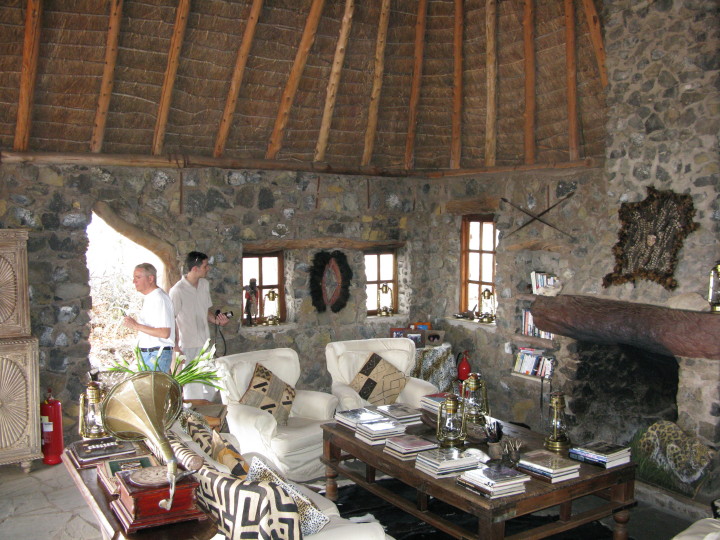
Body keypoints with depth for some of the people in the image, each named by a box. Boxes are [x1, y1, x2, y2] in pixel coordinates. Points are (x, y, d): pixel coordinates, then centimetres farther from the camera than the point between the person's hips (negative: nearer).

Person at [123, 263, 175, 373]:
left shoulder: (159, 299, -16)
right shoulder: (149, 298, 16)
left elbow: (165, 333, -23)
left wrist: (136, 325, -22)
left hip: (157, 355, -10)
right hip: (146, 354, 10)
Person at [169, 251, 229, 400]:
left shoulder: (204, 284, 5)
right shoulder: (178, 290, -17)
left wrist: (217, 320, -4)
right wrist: (176, 346, -18)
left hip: (205, 343, 7)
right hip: (188, 347, -7)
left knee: (210, 385, 14)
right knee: (193, 388, 3)